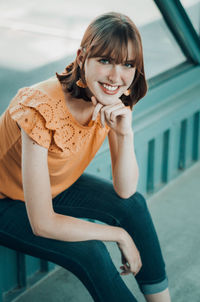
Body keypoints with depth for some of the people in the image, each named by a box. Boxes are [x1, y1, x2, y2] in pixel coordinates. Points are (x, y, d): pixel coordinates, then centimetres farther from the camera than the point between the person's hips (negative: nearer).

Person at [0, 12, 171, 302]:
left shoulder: (114, 101, -16)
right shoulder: (41, 110, -36)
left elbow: (125, 191, -13)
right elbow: (42, 224, -34)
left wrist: (125, 134, -31)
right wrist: (119, 235, -24)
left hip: (56, 183, 7)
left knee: (133, 205, -8)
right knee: (90, 253, -23)